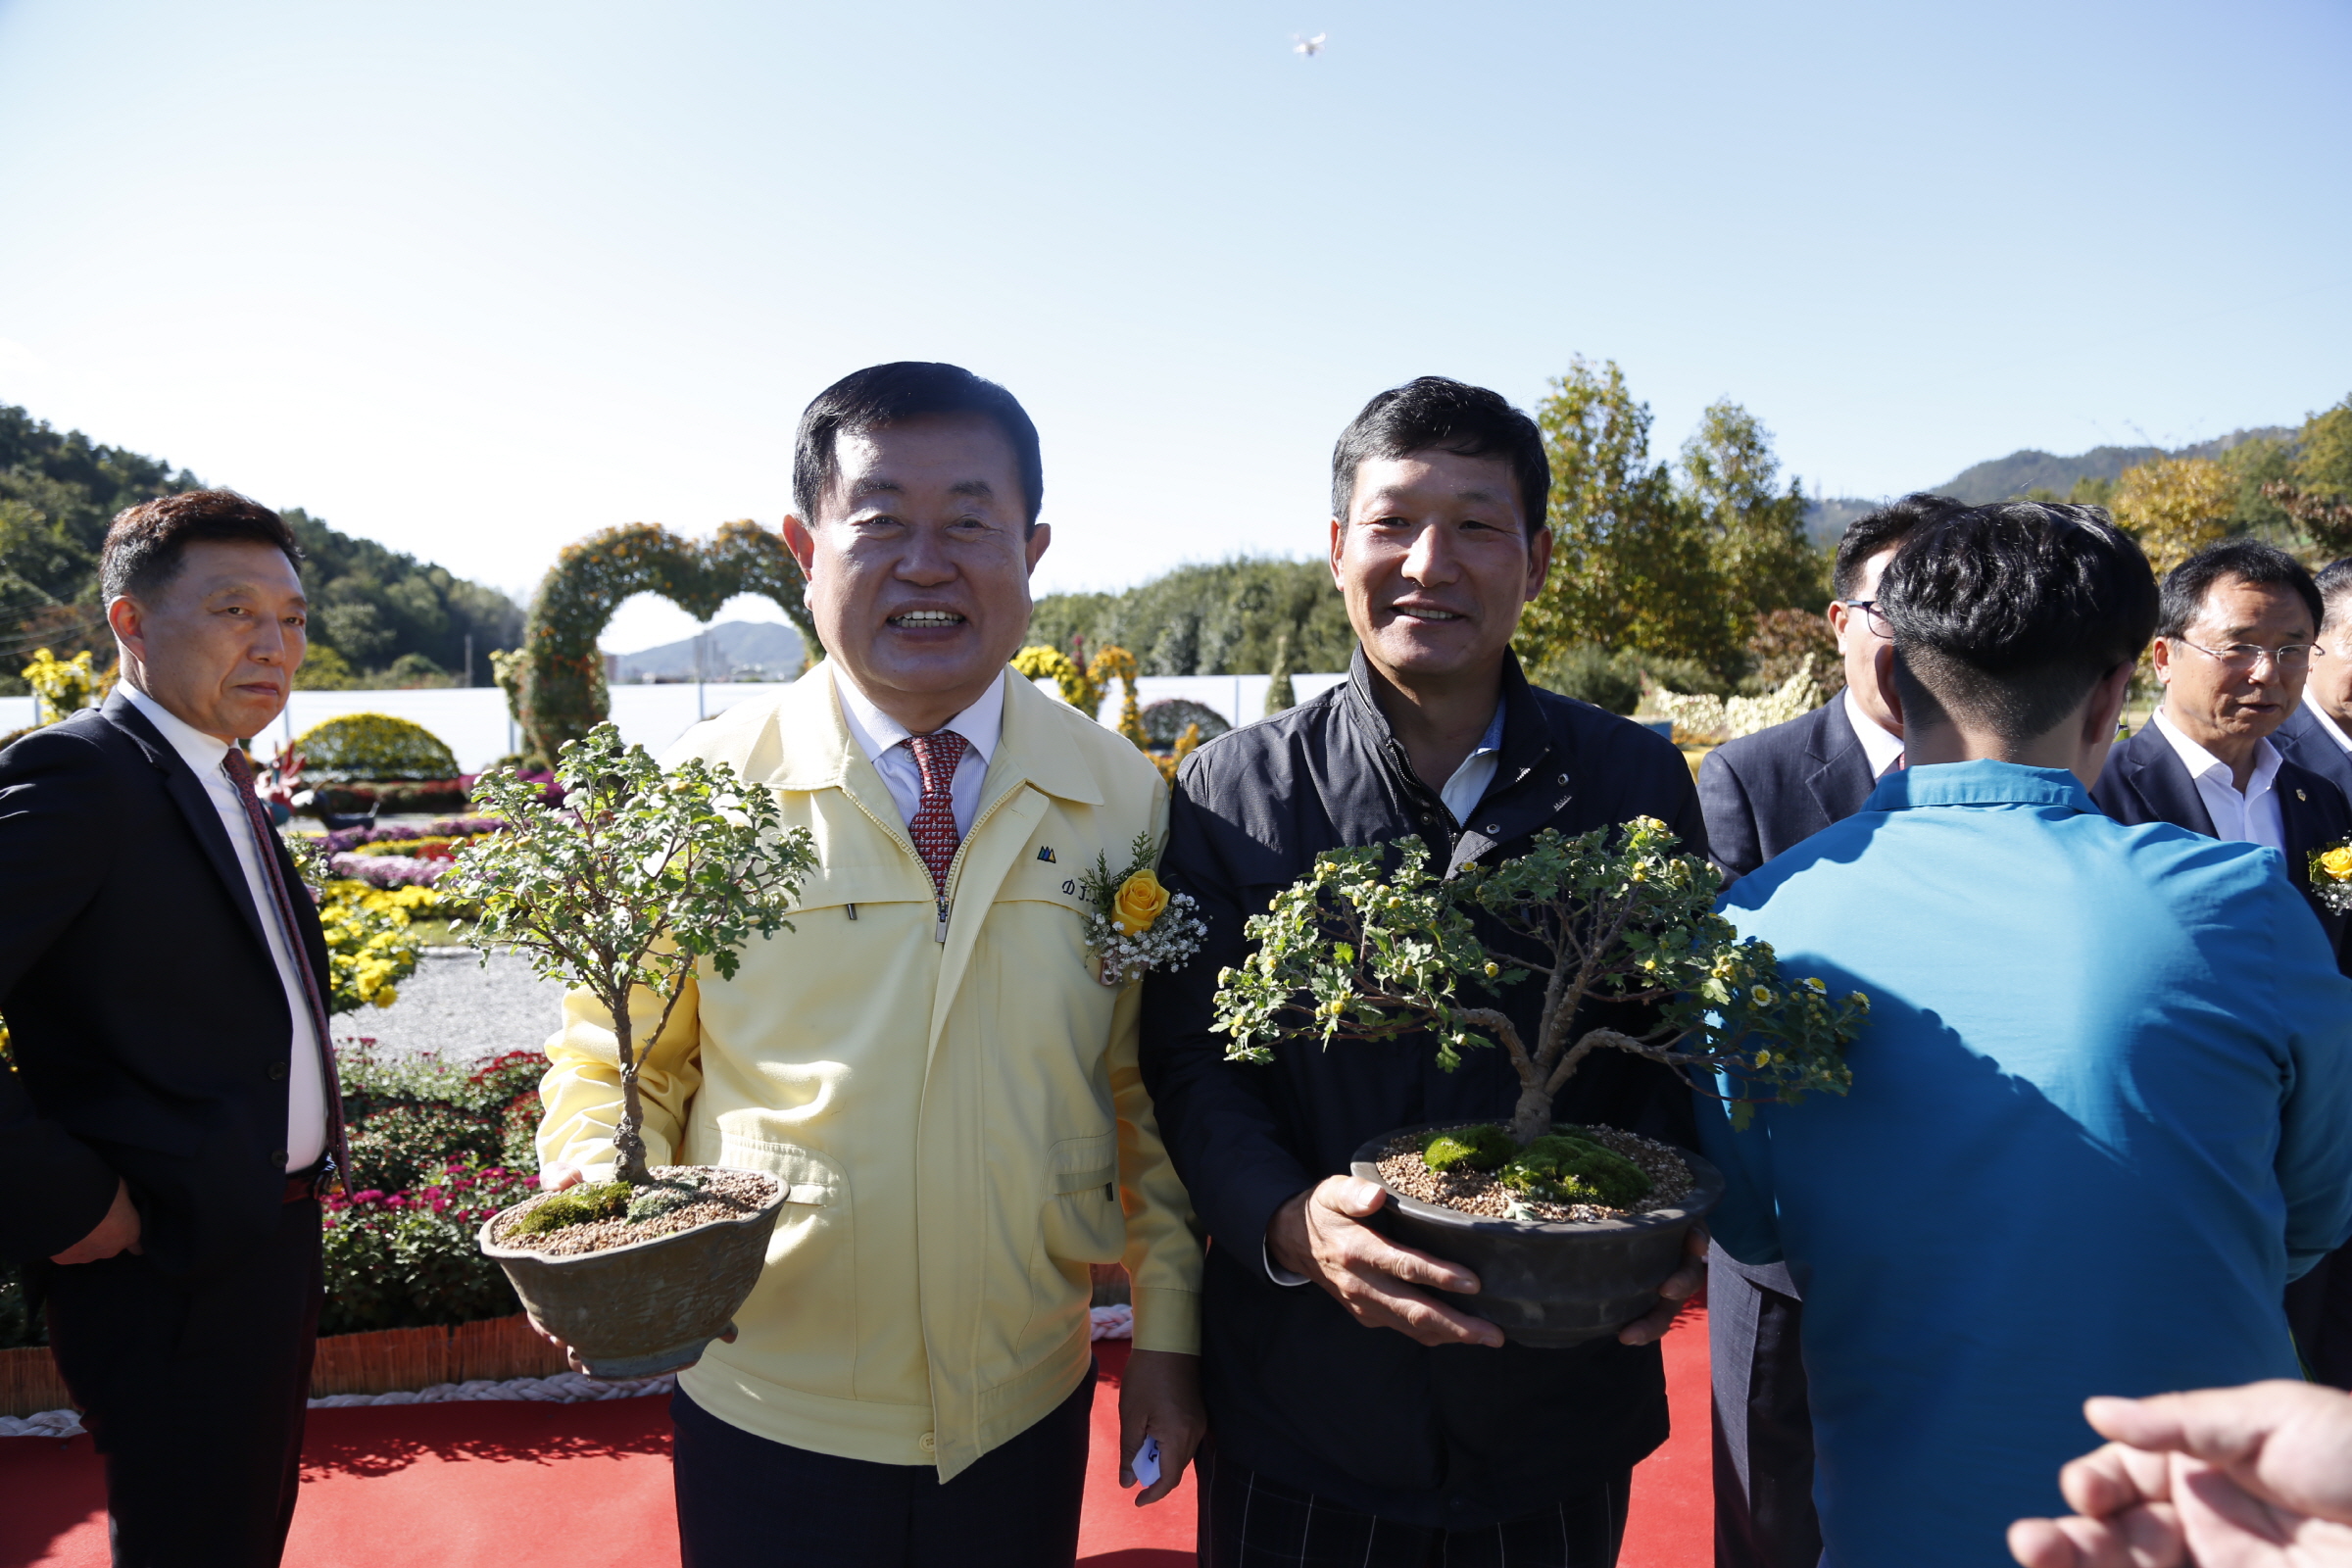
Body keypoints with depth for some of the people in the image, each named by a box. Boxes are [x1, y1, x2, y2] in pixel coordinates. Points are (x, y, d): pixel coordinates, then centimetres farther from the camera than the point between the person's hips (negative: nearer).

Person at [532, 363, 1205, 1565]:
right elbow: (613, 1067, 0)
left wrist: (1166, 1331, 3)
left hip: (1030, 1414, 2)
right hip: (769, 1419, -1)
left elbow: (1150, 1088, 3)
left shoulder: (1123, 799, -3)